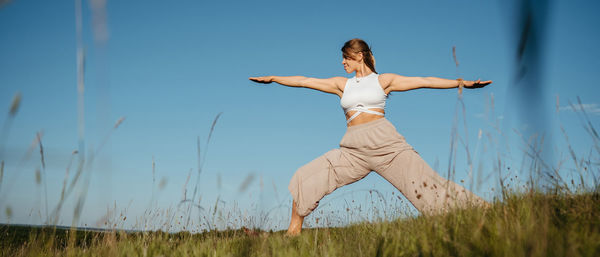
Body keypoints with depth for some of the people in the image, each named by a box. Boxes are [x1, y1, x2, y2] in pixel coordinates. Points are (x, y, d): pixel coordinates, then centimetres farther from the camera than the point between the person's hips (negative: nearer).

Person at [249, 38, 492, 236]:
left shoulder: (384, 80, 10)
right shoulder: (342, 84, 18)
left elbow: (424, 81, 5)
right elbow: (305, 81, 20)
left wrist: (462, 82, -1)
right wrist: (273, 78, 19)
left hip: (386, 143, -3)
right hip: (353, 150, 3)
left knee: (423, 180, -11)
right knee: (305, 178, -5)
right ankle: (294, 231, 6)